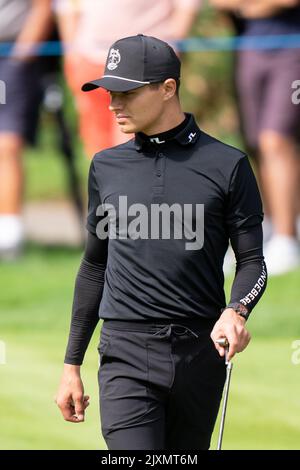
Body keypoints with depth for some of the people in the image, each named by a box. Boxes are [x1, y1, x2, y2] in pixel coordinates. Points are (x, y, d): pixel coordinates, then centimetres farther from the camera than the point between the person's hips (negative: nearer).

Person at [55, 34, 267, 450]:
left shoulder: (227, 165, 2)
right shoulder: (106, 166, 11)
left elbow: (252, 261, 3)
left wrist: (235, 311, -19)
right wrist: (71, 365, 17)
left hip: (201, 354, -1)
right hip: (127, 355, 1)